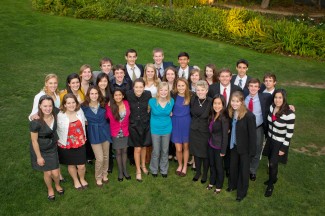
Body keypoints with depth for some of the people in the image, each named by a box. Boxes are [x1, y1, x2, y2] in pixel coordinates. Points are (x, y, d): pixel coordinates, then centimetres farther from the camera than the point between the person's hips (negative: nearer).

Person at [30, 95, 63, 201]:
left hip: (52, 148, 3)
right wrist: (39, 157, -12)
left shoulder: (54, 116, -16)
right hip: (40, 150, -3)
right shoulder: (36, 122, -29)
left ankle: (57, 185, 40)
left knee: (55, 173, 5)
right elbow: (34, 141, -18)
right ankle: (50, 189, 41)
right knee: (47, 173, 10)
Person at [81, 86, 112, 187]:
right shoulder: (84, 106, -11)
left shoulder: (103, 105, -6)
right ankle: (98, 177, 21)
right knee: (100, 158, -3)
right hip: (94, 134, -2)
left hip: (105, 132, 3)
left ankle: (104, 175, 37)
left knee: (106, 156, 14)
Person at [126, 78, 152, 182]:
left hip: (145, 124, 2)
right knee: (137, 149, 4)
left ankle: (143, 165, 42)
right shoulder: (128, 95, -19)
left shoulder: (148, 94, -14)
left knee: (144, 146, 18)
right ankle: (138, 170, 24)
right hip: (134, 125, -2)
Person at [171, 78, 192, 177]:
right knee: (178, 149, 4)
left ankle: (185, 166, 35)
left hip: (186, 123, 1)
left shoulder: (190, 96, -9)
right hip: (176, 123, 0)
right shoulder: (173, 95, -12)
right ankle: (180, 165, 33)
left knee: (186, 146, 14)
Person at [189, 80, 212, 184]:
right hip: (194, 130, 3)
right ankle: (198, 172, 36)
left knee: (205, 154, 11)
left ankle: (205, 174, 32)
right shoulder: (193, 99, -6)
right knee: (196, 152, 16)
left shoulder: (211, 102, -18)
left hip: (206, 131, -3)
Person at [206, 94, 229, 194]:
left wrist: (223, 150, -15)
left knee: (218, 166, 12)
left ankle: (219, 186, 31)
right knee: (211, 164, 20)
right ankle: (212, 182, 40)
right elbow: (211, 130, 4)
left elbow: (225, 135, -19)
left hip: (218, 146, -6)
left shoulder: (224, 118, -22)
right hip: (210, 144, 6)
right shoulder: (212, 115, 0)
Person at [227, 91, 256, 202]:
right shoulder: (231, 112, -7)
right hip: (234, 145, 5)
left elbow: (252, 135, -19)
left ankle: (242, 192, 32)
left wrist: (252, 151, -15)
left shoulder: (249, 116, -26)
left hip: (244, 148, -5)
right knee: (233, 166, 21)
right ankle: (232, 185, 46)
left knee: (244, 169, 13)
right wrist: (230, 143, 2)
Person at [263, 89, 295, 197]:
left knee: (273, 164, 3)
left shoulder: (289, 114, -26)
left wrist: (283, 148, -14)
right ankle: (272, 178, 43)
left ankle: (271, 185, 26)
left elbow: (290, 132, -18)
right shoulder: (272, 107, -8)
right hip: (270, 139, 5)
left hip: (280, 143, -5)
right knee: (270, 162, 18)